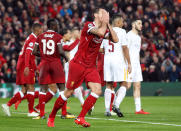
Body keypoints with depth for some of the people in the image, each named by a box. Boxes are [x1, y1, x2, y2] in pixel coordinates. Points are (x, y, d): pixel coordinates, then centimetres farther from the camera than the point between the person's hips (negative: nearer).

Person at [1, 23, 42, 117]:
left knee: (24, 90, 7)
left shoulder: (30, 38, 21)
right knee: (31, 88, -6)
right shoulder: (33, 39, -10)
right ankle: (31, 111, -4)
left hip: (21, 66, 9)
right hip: (26, 67, -9)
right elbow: (28, 53, -22)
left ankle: (8, 105, 2)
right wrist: (27, 66, -32)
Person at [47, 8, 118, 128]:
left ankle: (80, 118, -7)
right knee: (68, 93, 0)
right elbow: (100, 33, -30)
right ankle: (51, 117, 18)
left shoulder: (104, 29, 10)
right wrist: (105, 22, -14)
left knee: (97, 91, -13)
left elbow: (115, 39, -1)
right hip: (78, 64, -6)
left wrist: (108, 24, -3)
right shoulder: (88, 25, -13)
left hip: (91, 67, 6)